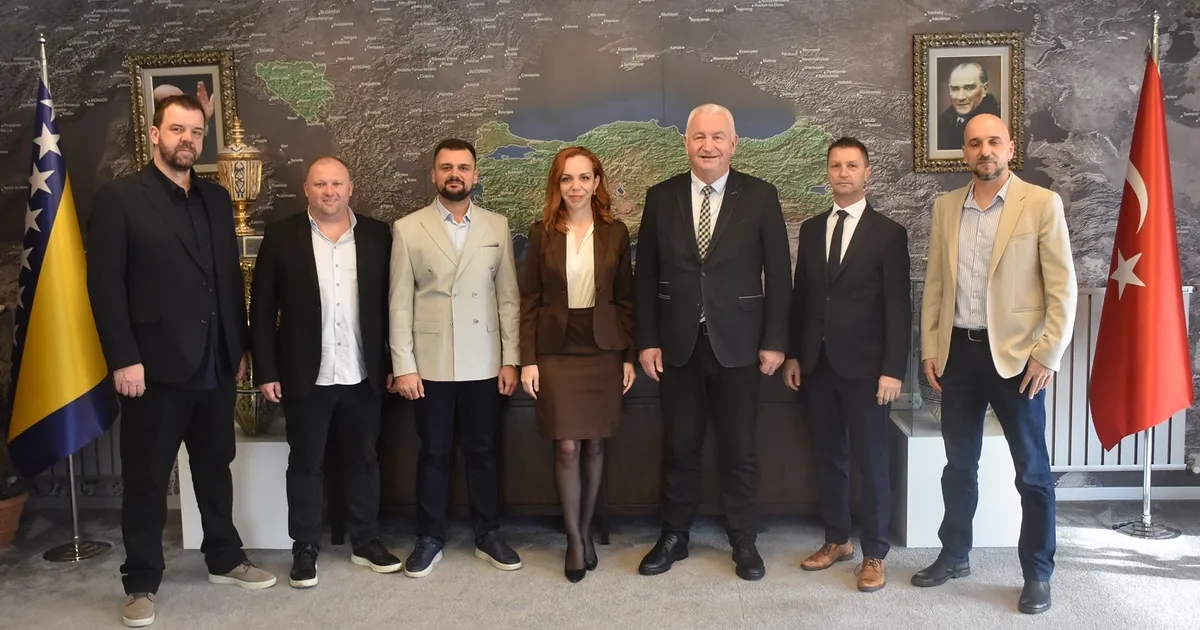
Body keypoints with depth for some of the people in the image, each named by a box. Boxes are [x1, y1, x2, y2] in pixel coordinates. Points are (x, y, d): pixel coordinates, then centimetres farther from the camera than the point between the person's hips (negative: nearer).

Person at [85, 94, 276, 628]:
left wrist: (240, 347, 11)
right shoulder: (119, 197, -5)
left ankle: (224, 559, 32)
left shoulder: (217, 199, 11)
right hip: (155, 366, -5)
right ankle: (141, 582, 21)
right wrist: (124, 359, -15)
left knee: (215, 466, 17)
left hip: (215, 365, 5)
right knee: (146, 477, 7)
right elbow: (105, 285, -10)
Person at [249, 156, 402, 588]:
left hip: (363, 374, 2)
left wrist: (394, 363, 2)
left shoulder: (377, 234, 3)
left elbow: (391, 303, 5)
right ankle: (305, 549, 21)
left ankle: (366, 541, 26)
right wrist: (266, 371, -6)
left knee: (364, 459, 12)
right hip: (305, 375, -1)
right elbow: (262, 309, -1)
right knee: (305, 463, 8)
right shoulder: (281, 235, -1)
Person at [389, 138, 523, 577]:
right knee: (433, 454, 10)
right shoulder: (408, 229, 0)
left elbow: (509, 297, 4)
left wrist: (511, 359, 0)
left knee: (483, 451, 11)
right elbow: (399, 303, -2)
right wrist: (403, 366, -7)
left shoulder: (497, 227, 4)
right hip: (431, 363, -1)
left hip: (484, 363, 1)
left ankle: (488, 536, 26)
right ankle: (430, 539, 24)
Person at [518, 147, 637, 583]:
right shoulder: (542, 234, 0)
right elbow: (529, 300, 1)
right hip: (556, 351, -1)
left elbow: (625, 299, 5)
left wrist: (629, 356, 1)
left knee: (595, 445, 8)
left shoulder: (615, 233, 2)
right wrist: (528, 359, -5)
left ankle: (585, 531, 25)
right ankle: (575, 540, 13)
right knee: (567, 448, -2)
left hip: (603, 350, 1)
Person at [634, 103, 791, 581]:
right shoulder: (661, 197, 3)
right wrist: (647, 340, 0)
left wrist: (774, 341, -5)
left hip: (737, 344, -1)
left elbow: (778, 274, -1)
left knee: (740, 450, 8)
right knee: (679, 447, 11)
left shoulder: (760, 196, -1)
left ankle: (744, 542, 23)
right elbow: (647, 274, 4)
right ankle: (673, 537, 26)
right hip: (678, 344, 2)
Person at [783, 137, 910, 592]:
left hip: (864, 366, -4)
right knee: (829, 457, 12)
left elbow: (898, 308, -7)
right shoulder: (810, 229, 10)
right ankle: (837, 540, 26)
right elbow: (800, 296, 12)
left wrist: (892, 370, -12)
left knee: (871, 461, 2)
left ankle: (875, 553, 13)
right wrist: (793, 355, 7)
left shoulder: (888, 233, -3)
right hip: (817, 364, 4)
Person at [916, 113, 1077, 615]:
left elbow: (1062, 287, -7)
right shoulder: (945, 207, 8)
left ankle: (1037, 573, 19)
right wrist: (930, 349, 6)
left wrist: (1048, 354, -12)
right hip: (958, 351, 4)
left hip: (1015, 354, -4)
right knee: (958, 465, 14)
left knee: (1032, 471, 6)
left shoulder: (1042, 204, -5)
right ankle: (954, 555, 29)